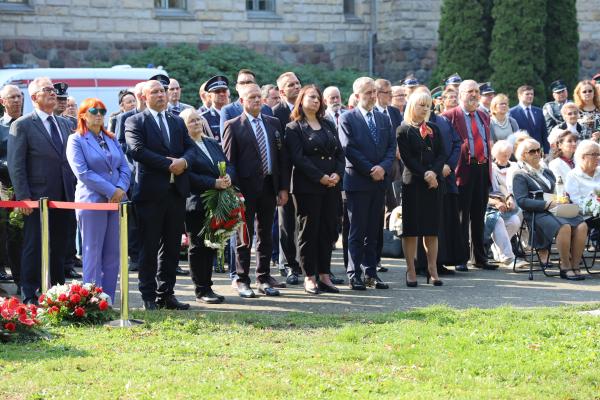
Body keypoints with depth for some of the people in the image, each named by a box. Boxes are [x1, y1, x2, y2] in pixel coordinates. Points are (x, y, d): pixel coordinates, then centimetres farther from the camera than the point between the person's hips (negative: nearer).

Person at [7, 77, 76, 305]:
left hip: (63, 198, 6)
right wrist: (23, 197, -15)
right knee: (34, 248, -1)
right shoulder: (22, 125, -4)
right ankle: (30, 296, 4)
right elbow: (15, 165, -8)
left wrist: (74, 191, 9)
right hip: (38, 198, -6)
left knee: (59, 249, 10)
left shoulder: (64, 124, 15)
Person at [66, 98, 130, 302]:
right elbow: (82, 172, -12)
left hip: (117, 201, 6)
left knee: (113, 254, 5)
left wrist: (121, 189, -9)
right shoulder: (76, 140, -2)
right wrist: (111, 191, -16)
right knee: (93, 254, -2)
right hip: (91, 201, -6)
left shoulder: (112, 139, 17)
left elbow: (124, 167, 12)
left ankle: (108, 300, 10)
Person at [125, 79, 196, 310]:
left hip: (176, 190, 5)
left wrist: (184, 161, -12)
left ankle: (166, 294, 14)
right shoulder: (135, 122, -1)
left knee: (172, 246, 8)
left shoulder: (177, 122, 17)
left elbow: (190, 147, 11)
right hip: (151, 192, -5)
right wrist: (168, 164, -16)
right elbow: (137, 150, -14)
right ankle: (149, 297, 4)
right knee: (149, 247, -1)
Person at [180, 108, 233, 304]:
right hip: (195, 204, -7)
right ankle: (201, 290, 5)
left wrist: (227, 177, -8)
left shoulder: (213, 144, 17)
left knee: (211, 246, 9)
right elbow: (187, 175, -17)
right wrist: (214, 183, -21)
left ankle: (207, 286, 17)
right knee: (198, 247, 0)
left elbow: (229, 164, 15)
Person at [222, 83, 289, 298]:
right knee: (244, 238, 2)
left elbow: (282, 157, 11)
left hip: (269, 187, 4)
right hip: (246, 189, -4)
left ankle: (263, 278, 18)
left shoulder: (273, 124, 10)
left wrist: (283, 188, 5)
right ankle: (242, 280, 9)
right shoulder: (233, 126, -4)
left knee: (266, 236, 10)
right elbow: (228, 161, -6)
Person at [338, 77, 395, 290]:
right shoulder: (347, 119, -3)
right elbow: (349, 149, -10)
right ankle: (354, 275, 1)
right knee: (357, 232, -2)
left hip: (379, 181, 5)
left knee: (373, 231, 8)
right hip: (358, 182, -5)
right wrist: (370, 171, -13)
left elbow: (391, 147, 9)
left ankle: (371, 273, 12)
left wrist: (383, 167, -10)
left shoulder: (384, 119, 13)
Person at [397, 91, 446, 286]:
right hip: (413, 182, -4)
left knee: (432, 228, 4)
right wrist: (424, 175, -16)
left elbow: (441, 153, 7)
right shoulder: (404, 130, -1)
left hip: (434, 182, 4)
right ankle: (411, 271, 1)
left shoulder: (434, 129, 14)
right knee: (411, 228, -2)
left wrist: (434, 172, -10)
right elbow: (407, 158, -9)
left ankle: (432, 269, 7)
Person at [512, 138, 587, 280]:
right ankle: (565, 268, -25)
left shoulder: (547, 172, 28)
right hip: (536, 214, -6)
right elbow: (522, 201, -8)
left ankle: (575, 266, -23)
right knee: (564, 227, -35)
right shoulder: (520, 176, 6)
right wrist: (547, 204, -17)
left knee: (582, 225, -24)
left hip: (556, 210, 6)